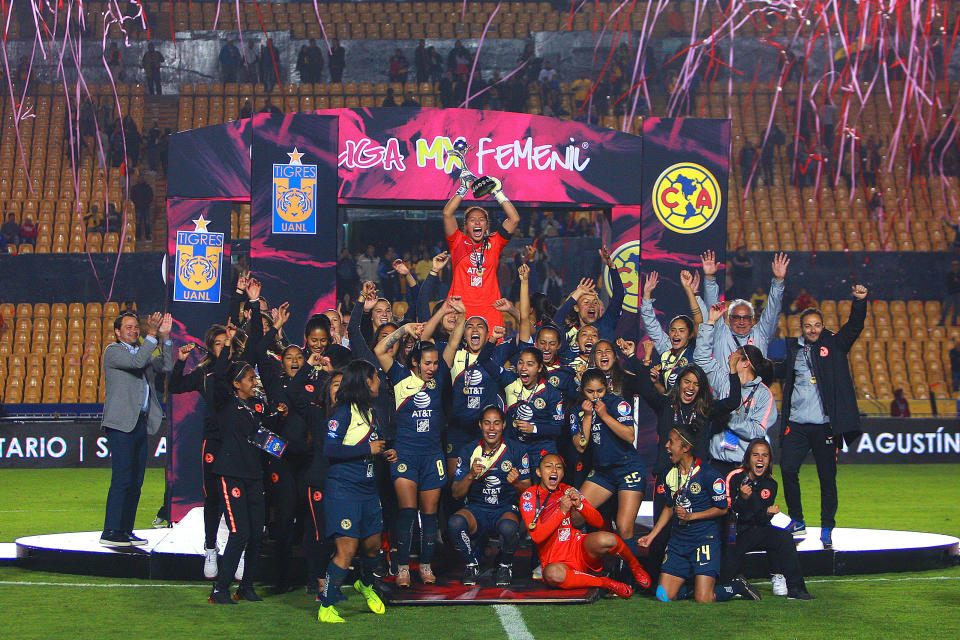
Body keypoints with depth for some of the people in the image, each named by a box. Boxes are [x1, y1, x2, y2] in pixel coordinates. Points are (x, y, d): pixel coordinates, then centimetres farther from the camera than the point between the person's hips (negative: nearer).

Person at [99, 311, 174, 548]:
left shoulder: (142, 350, 21)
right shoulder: (113, 351, -1)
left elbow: (166, 366, 11)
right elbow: (137, 362, -18)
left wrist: (165, 337, 3)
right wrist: (152, 334, -16)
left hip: (141, 422, 8)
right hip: (122, 423, -8)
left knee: (136, 480, 7)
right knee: (122, 479, -11)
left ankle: (125, 531, 12)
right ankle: (111, 532, -7)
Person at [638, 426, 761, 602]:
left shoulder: (707, 474, -10)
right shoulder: (669, 474, 9)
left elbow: (722, 509, -5)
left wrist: (691, 516, -13)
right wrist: (651, 535, 14)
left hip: (705, 540, -6)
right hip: (677, 540, 6)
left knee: (703, 600, -16)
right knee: (663, 597, -4)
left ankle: (737, 586, 12)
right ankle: (693, 585, 22)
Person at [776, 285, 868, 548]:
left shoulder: (833, 344, 5)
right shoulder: (793, 349, 12)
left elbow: (854, 327, -7)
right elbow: (780, 372, 25)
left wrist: (859, 301, -21)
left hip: (825, 425, -2)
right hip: (797, 424, 2)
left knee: (827, 477, 1)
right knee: (788, 469, -5)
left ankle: (827, 529, 12)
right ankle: (797, 521, 13)